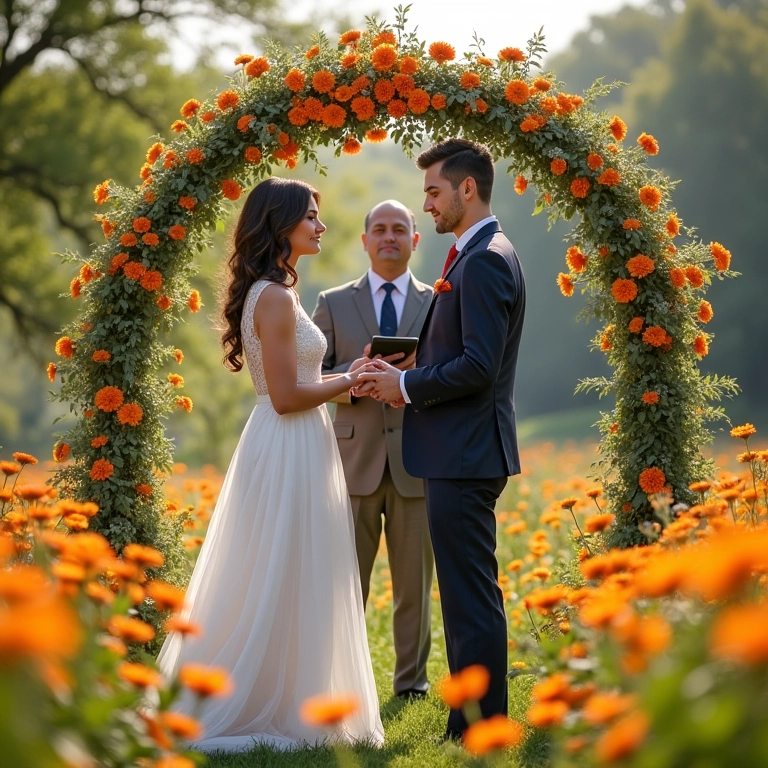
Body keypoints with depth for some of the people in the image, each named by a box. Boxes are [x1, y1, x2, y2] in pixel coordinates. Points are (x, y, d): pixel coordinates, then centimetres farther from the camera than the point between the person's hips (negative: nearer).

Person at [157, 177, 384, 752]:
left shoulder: (271, 293, 15)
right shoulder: (276, 298, -17)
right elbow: (285, 397, -20)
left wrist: (347, 377, 10)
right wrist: (351, 380, -8)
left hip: (289, 451, 10)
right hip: (289, 453, -10)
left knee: (267, 585, 14)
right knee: (280, 584, -2)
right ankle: (270, 709, 6)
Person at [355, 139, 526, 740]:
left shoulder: (484, 261, -15)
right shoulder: (483, 256, 18)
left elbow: (479, 366, -23)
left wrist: (406, 385, -11)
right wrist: (405, 378, 7)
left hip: (466, 454, -11)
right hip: (463, 450, 11)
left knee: (472, 596, -6)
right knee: (468, 593, 15)